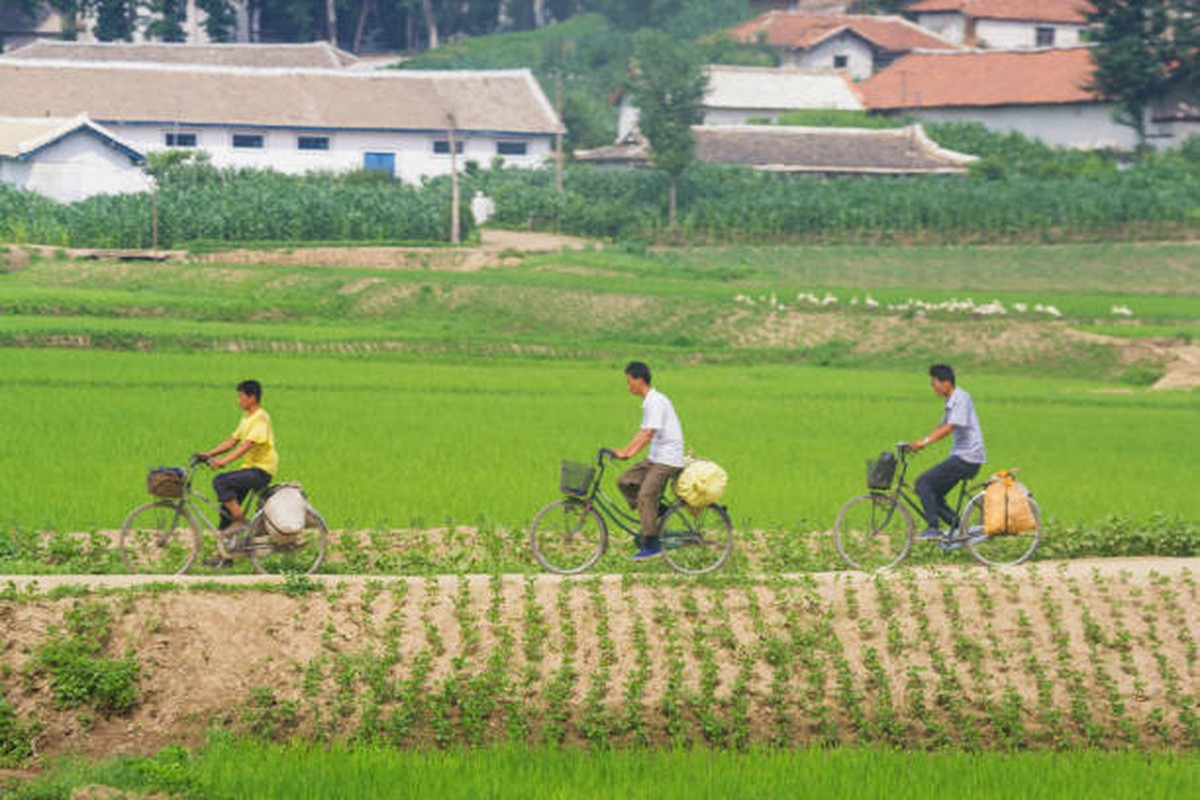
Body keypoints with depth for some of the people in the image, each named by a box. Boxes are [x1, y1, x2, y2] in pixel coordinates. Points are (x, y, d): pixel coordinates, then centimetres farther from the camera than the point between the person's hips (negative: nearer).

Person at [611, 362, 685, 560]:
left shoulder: (657, 402, -17)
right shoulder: (648, 403, 14)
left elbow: (648, 434, -25)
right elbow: (641, 432, 18)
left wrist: (628, 454, -28)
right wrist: (624, 451, 9)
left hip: (668, 459, -10)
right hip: (655, 458, 10)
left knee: (645, 495, -17)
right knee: (624, 481, 3)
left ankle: (652, 545, -14)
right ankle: (655, 512, 9)